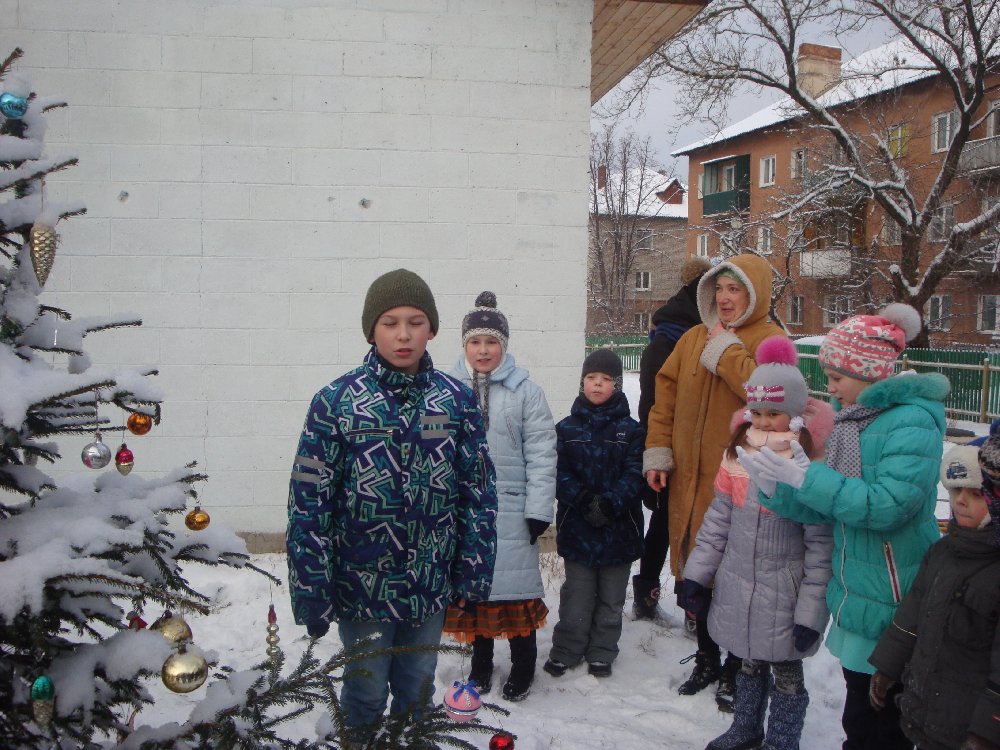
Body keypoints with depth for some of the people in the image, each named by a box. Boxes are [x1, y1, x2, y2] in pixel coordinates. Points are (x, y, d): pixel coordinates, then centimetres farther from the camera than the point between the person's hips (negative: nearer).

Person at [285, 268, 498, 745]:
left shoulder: (457, 401, -4)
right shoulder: (336, 401, -11)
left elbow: (479, 492, 1)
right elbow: (309, 500, -9)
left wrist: (473, 574, 1)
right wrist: (312, 591, -9)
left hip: (432, 586, 3)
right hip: (361, 586, -2)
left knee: (417, 691, 21)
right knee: (366, 693, 14)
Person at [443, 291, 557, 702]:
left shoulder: (525, 391, -4)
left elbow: (541, 453, -5)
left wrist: (539, 509, -9)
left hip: (511, 510, -2)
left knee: (517, 586, 4)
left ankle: (523, 665, 24)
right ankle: (481, 661, 32)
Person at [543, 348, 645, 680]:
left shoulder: (630, 430, -1)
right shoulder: (567, 428, 1)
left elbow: (635, 475, -9)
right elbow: (559, 473, -5)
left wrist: (609, 503, -22)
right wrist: (582, 499, -20)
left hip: (619, 526, 0)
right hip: (577, 527, 0)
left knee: (611, 597, 12)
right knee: (576, 595, 9)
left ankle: (602, 653, 28)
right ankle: (565, 651, 24)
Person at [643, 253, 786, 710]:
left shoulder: (769, 340, -6)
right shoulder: (694, 339, 12)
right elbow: (666, 393, 12)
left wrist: (726, 350, -16)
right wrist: (658, 452, 5)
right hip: (691, 478, 6)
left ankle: (735, 671, 22)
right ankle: (707, 658, 35)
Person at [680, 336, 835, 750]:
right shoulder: (737, 456, 0)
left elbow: (821, 546, -14)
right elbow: (717, 521, 6)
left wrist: (811, 611, -14)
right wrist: (696, 573, 5)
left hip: (784, 596, -5)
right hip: (738, 589, 5)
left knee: (786, 670, 13)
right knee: (749, 662, 23)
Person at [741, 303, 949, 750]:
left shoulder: (912, 423, -18)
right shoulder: (850, 419, 7)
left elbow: (886, 504, -29)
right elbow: (830, 510, 7)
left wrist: (804, 478, -27)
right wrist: (776, 489, -7)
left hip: (891, 604, -8)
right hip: (855, 595, 8)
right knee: (858, 704, 22)